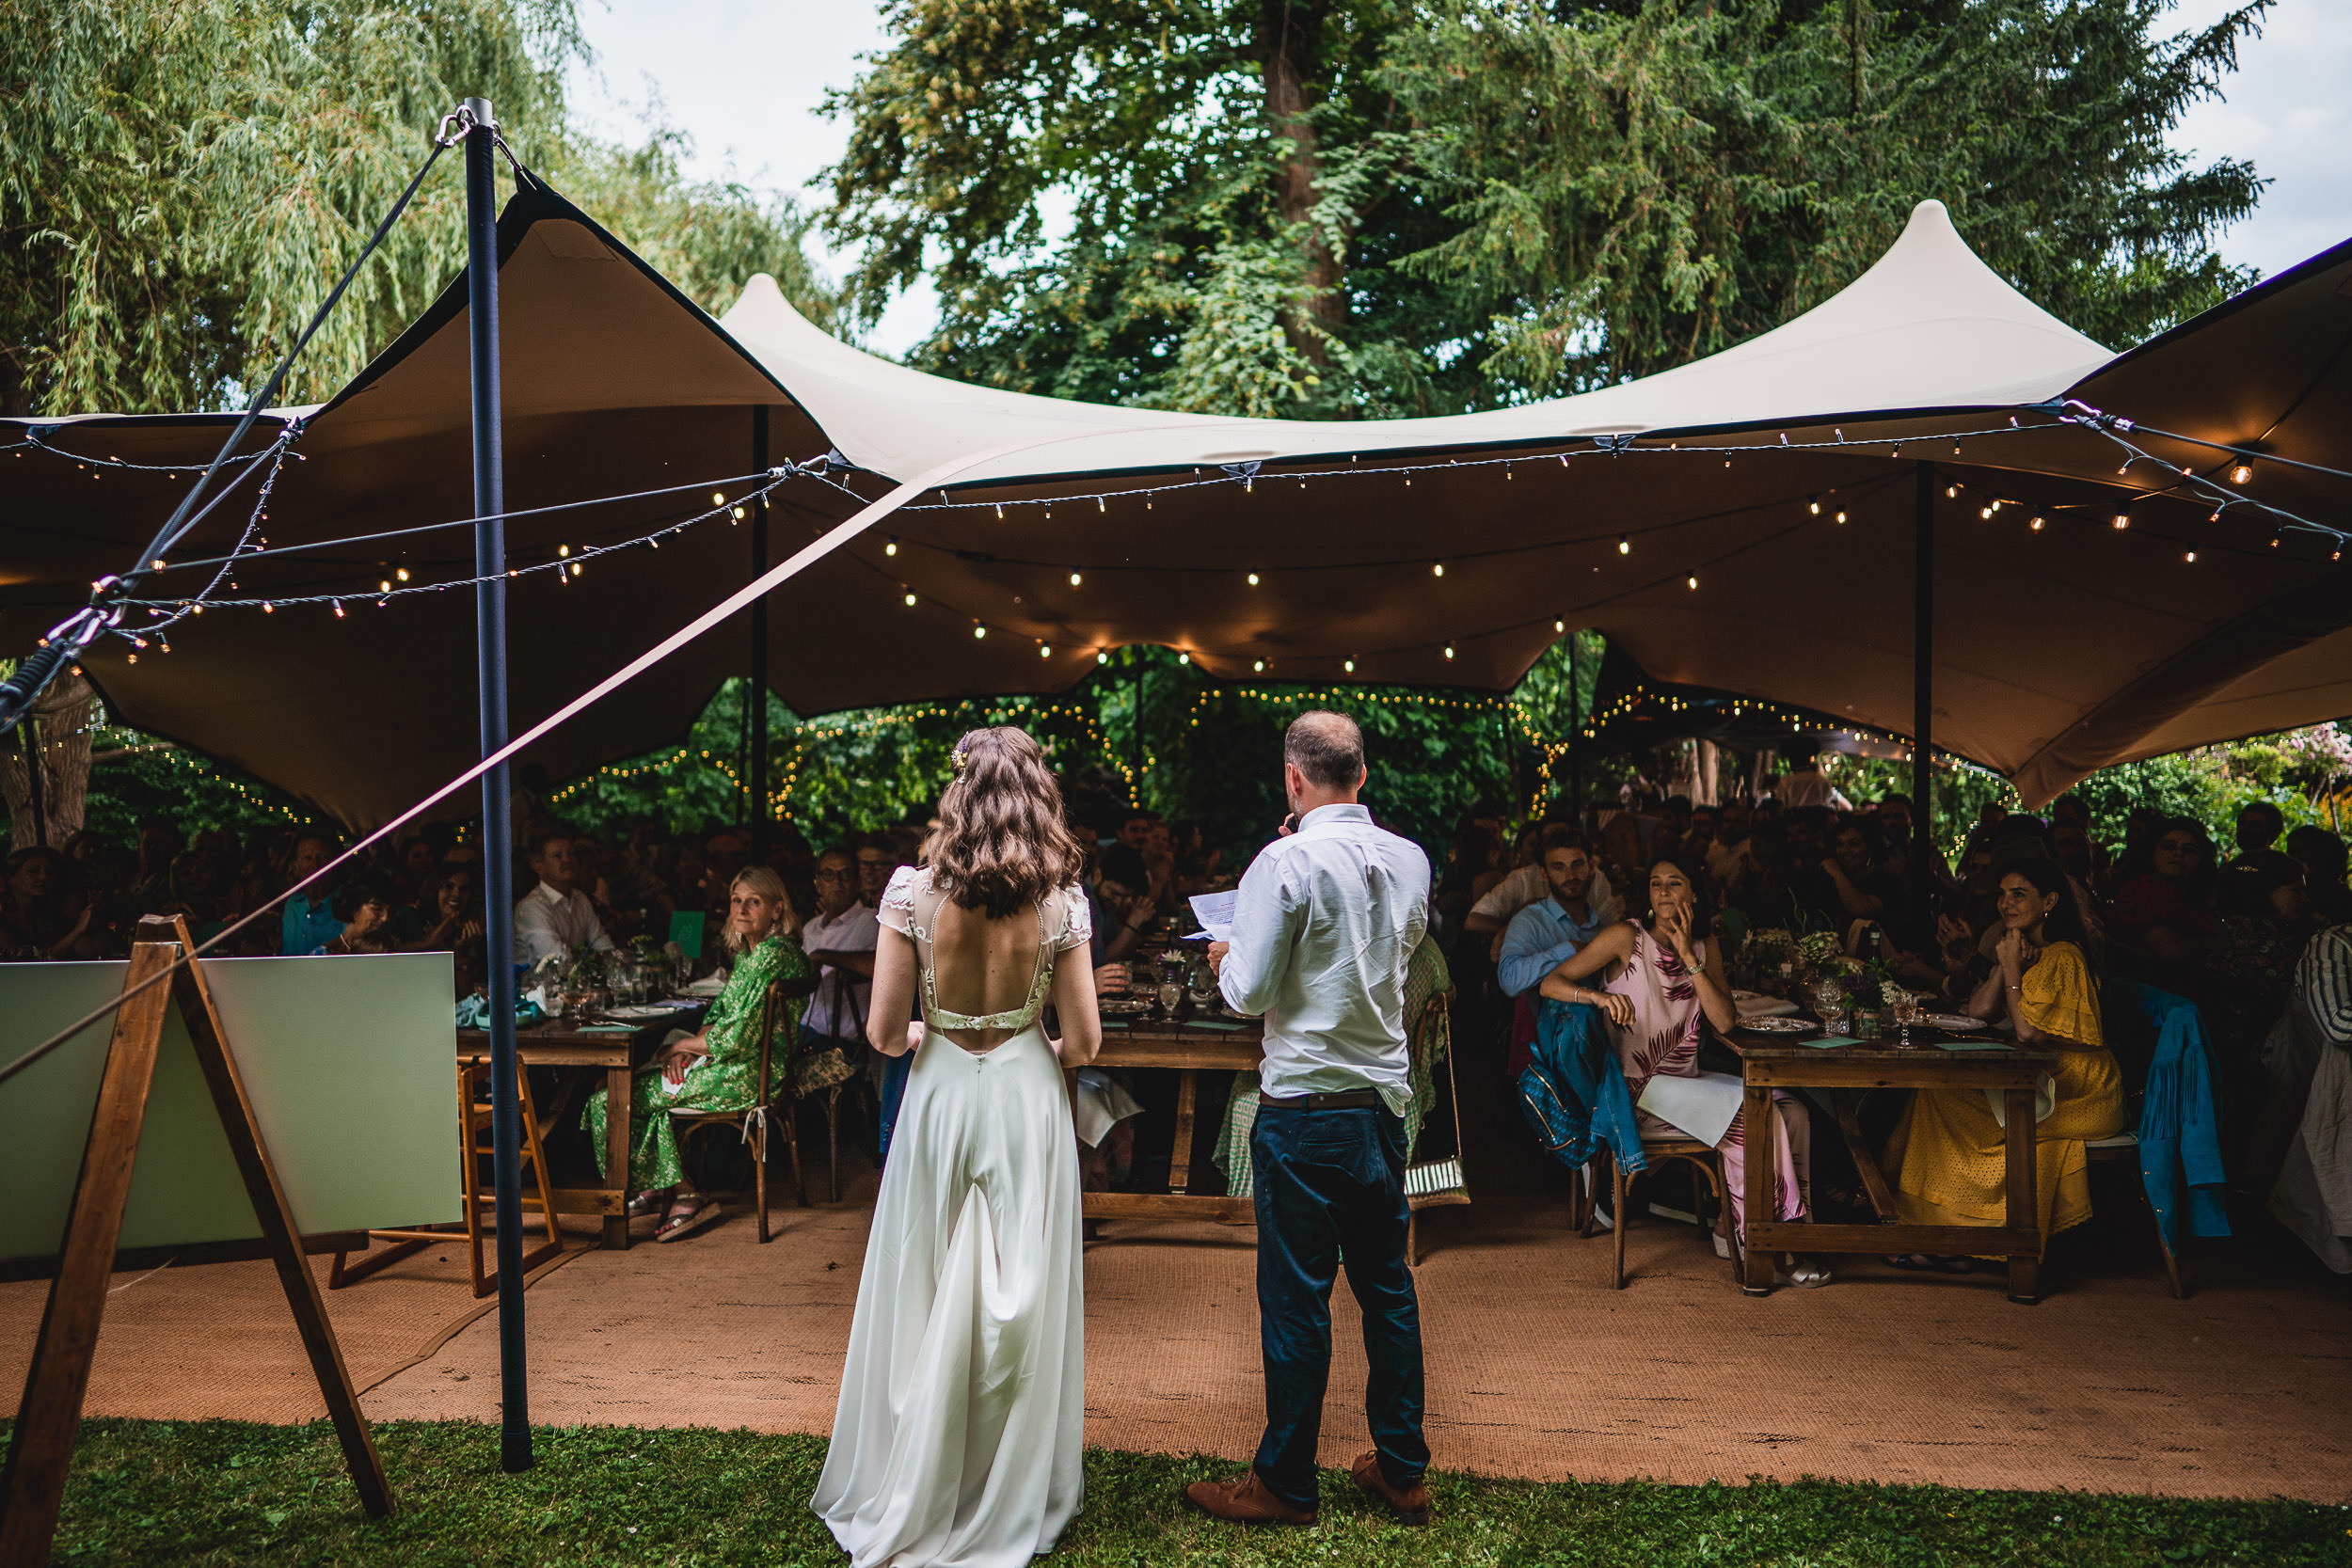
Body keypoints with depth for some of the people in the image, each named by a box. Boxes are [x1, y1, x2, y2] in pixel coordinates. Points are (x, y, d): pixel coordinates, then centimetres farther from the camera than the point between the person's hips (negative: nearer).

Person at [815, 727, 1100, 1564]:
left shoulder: (912, 889, -11)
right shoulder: (1059, 900, -9)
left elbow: (883, 1031, -8)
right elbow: (1084, 1040, -6)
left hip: (939, 1096, 0)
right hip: (1027, 1098, 0)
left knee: (927, 1300, 14)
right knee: (1020, 1299, 13)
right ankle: (1014, 1498, 27)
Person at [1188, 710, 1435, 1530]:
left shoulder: (1286, 862, -16)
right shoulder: (1409, 860, 3)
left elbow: (1249, 993, -14)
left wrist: (1225, 958, 5)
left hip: (1304, 1107, -6)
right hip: (1385, 1100, 6)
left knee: (1296, 1299, 4)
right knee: (1388, 1285, 15)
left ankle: (1285, 1485, 17)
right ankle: (1402, 1471, 27)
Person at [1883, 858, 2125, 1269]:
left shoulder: (2061, 957, -13)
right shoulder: (2025, 949, 16)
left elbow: (2028, 1031, -20)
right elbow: (1977, 1011, 7)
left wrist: (2013, 968, -14)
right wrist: (2007, 964, -5)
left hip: (2079, 1092, -9)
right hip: (2044, 1083, 9)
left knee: (1945, 1098, -18)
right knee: (1942, 1091, -7)